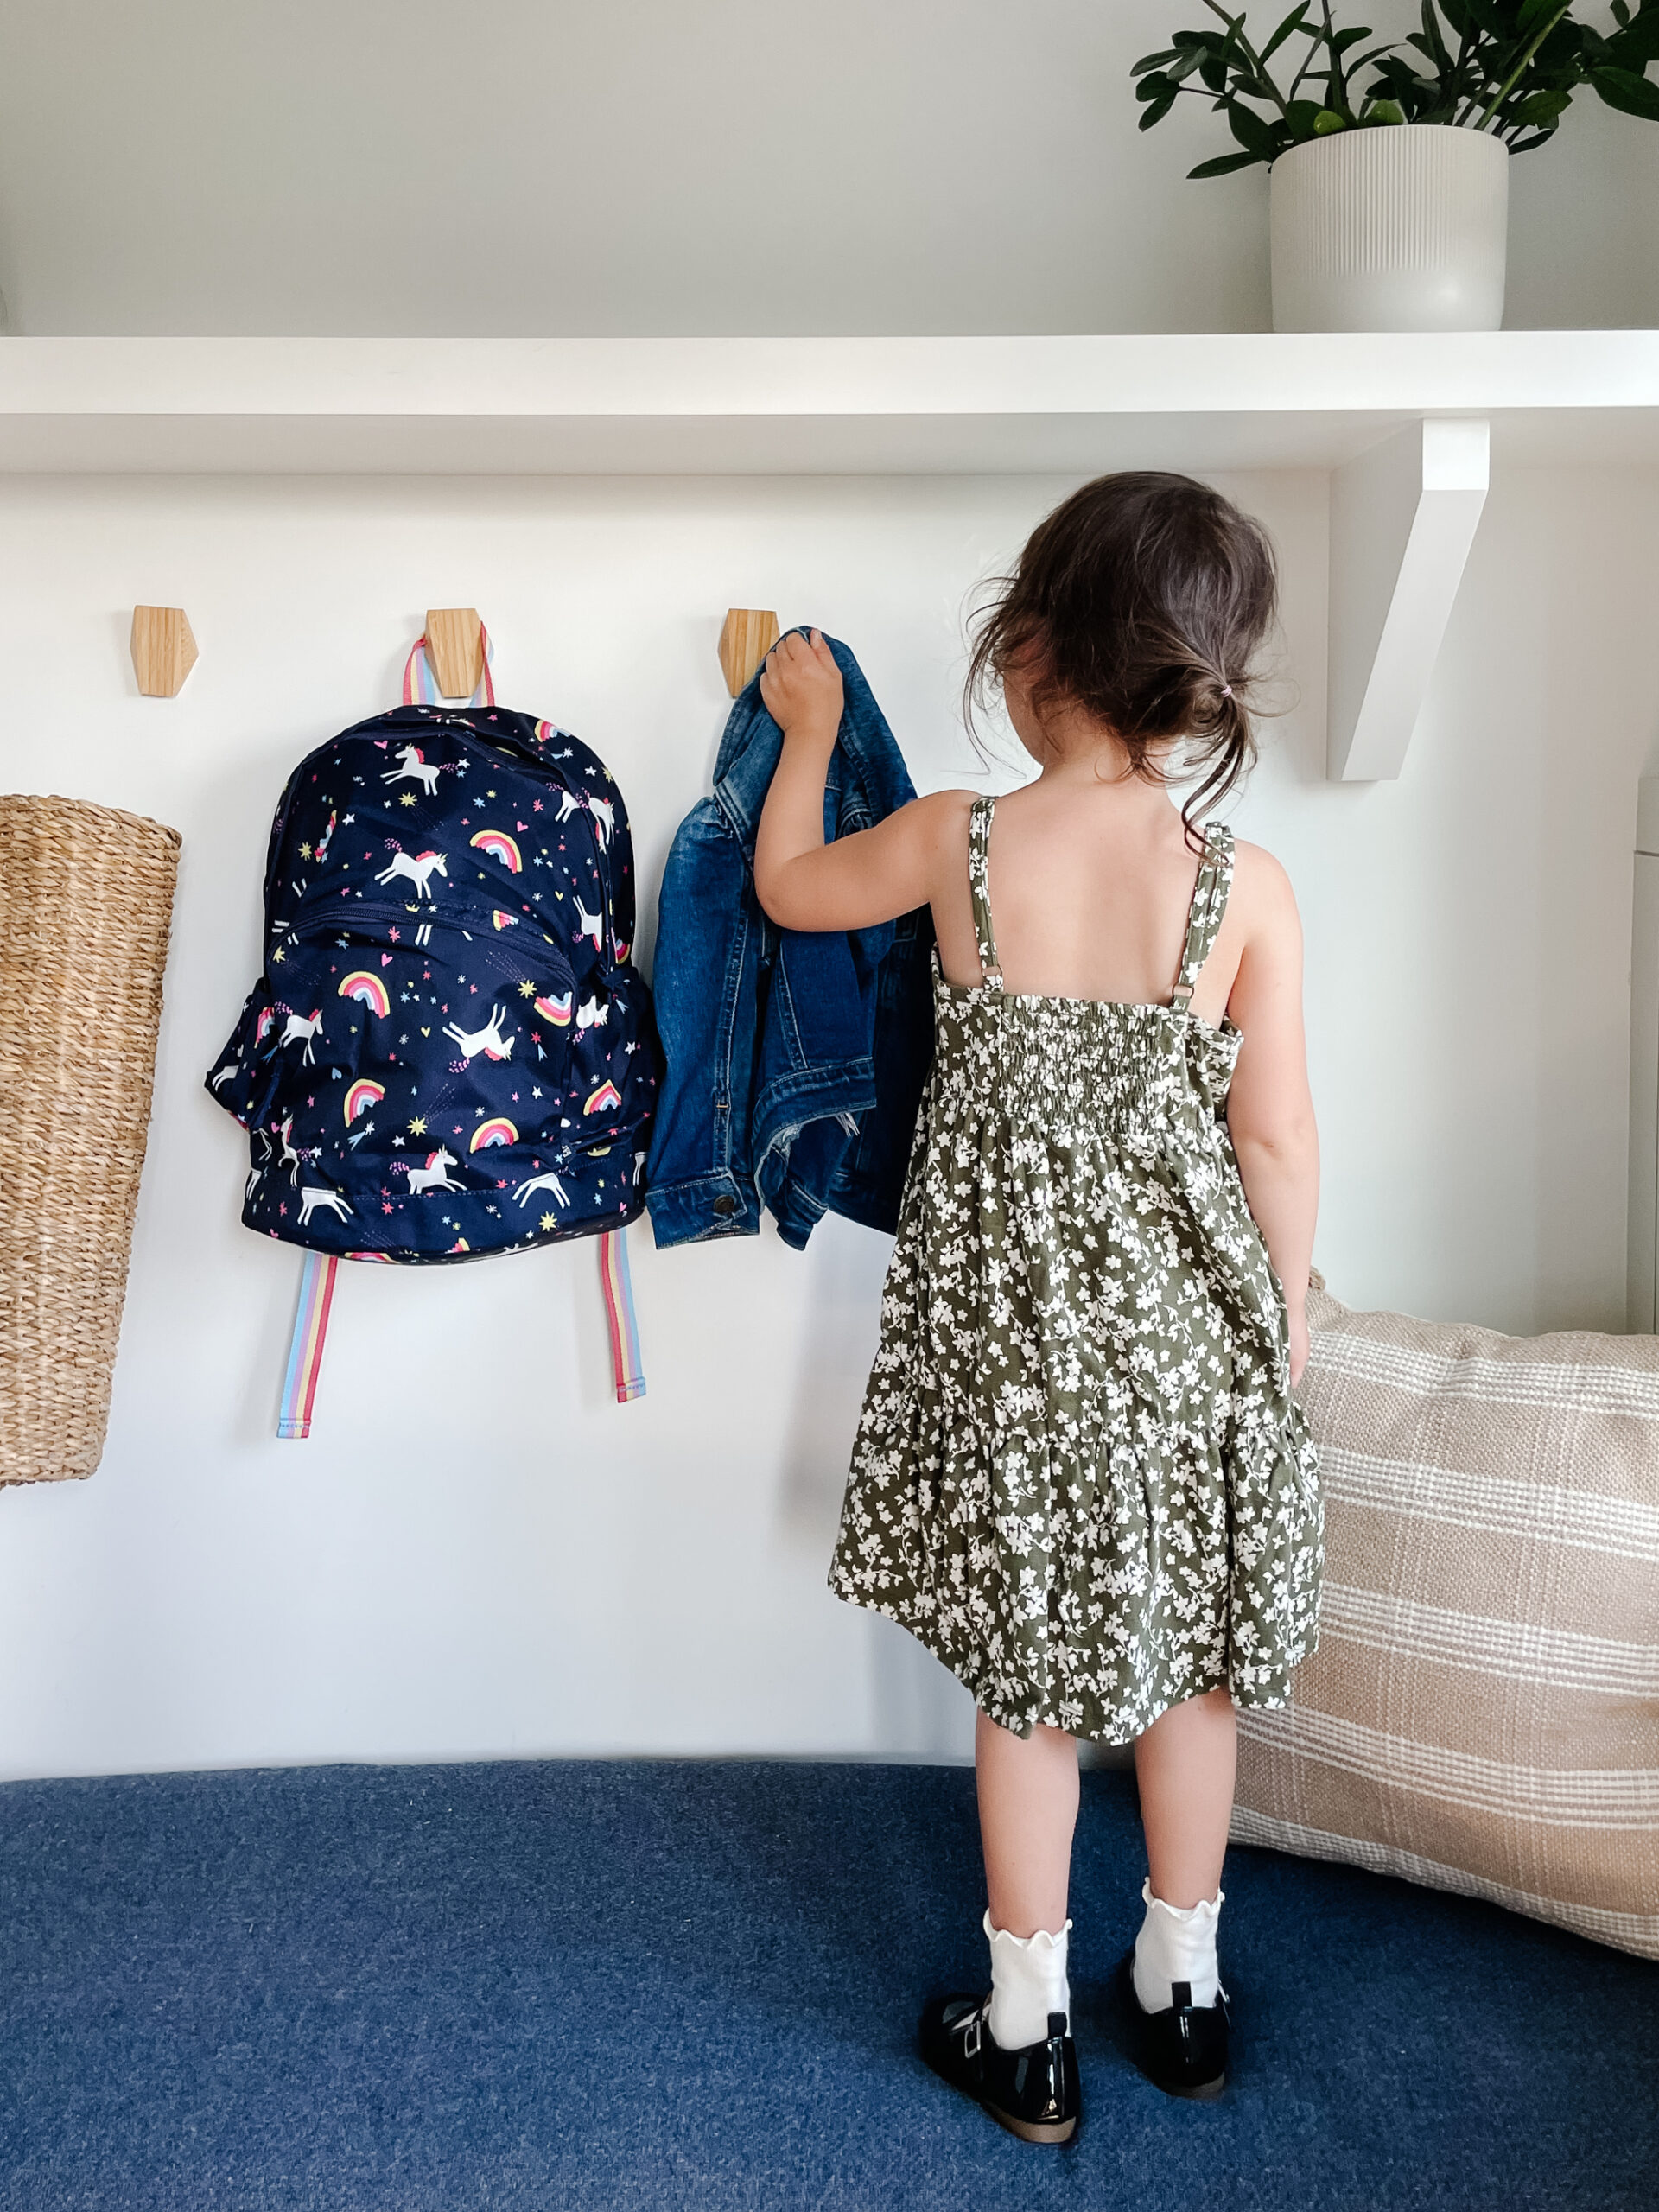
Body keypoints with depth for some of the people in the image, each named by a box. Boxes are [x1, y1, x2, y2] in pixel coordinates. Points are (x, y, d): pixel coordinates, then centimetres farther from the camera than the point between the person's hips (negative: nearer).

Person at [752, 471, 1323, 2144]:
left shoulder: (954, 842, -12)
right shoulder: (1247, 885, -12)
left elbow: (785, 884, 7)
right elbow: (1276, 1134, -6)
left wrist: (809, 727, 22)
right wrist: (1288, 1308, 9)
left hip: (1010, 1322, -1)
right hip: (1185, 1317, 1)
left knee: (1026, 1676, 13)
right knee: (1189, 1656, 19)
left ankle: (1028, 2031, 27)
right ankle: (1182, 1988, 36)